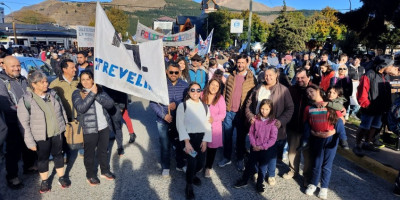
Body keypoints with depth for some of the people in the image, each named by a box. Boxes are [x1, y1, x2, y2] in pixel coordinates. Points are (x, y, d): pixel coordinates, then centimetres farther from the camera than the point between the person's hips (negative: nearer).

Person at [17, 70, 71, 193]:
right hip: (41, 136, -3)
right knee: (43, 158, 13)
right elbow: (24, 124, -12)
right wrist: (30, 142, -12)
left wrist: (65, 126, 11)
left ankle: (61, 177, 33)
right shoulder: (25, 100, -15)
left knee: (58, 154, 16)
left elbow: (62, 111, 9)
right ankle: (44, 181, 33)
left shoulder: (53, 94, -2)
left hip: (57, 132, 3)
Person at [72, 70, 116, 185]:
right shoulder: (77, 93, -3)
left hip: (104, 126, 4)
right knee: (90, 153, 7)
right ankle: (91, 175, 26)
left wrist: (97, 96, -17)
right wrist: (92, 93, -20)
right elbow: (80, 108, -21)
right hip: (89, 128, -4)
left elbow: (110, 104, -4)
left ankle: (105, 171, 33)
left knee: (103, 150, 17)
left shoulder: (99, 90, 8)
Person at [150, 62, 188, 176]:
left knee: (180, 143, 16)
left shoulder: (184, 85, -5)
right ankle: (165, 167, 34)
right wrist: (164, 115, -17)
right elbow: (153, 103, -10)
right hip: (163, 121, -2)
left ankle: (180, 164, 39)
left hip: (180, 120, 2)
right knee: (165, 145, 12)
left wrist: (177, 104, -20)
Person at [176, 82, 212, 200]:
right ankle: (189, 187, 14)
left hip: (202, 138, 4)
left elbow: (208, 125, 5)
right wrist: (187, 142, -17)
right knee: (192, 163, -12)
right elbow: (180, 125, -10)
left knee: (200, 163, 9)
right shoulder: (183, 106, -5)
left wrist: (205, 140, -6)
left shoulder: (205, 106, 7)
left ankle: (191, 175, 44)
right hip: (189, 138, -4)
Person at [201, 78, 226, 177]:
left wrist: (213, 119, -20)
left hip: (214, 127, 0)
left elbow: (223, 113, -4)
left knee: (212, 147, 8)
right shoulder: (202, 95, -3)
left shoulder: (220, 98, -5)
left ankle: (208, 167, 30)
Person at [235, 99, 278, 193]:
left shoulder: (273, 122, -12)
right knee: (250, 164, 15)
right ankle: (244, 180, 33)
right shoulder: (256, 119, -5)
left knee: (262, 167, 13)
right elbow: (251, 132, 1)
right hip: (254, 148, 2)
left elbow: (273, 138, -11)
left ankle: (259, 183, 34)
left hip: (266, 149, -2)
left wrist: (262, 147, -14)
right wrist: (253, 144, -9)